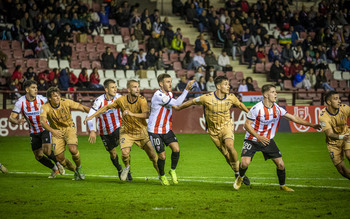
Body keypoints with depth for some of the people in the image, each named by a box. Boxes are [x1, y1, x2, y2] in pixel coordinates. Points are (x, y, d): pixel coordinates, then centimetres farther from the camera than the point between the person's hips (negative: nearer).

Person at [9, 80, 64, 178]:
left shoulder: (42, 99, -14)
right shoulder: (21, 102, -13)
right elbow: (11, 117, -12)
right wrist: (17, 121, -34)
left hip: (45, 129, -2)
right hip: (34, 133, 2)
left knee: (47, 150, -21)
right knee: (38, 156, 3)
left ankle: (58, 163, 10)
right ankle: (54, 169, 28)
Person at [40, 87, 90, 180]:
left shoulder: (66, 102, -16)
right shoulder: (45, 107, -20)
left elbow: (83, 108, -9)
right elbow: (42, 122, -35)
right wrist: (52, 130, -51)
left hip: (69, 128, -1)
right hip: (57, 132, 1)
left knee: (73, 149, -26)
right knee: (60, 158, -7)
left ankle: (79, 168, 4)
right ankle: (76, 172, 20)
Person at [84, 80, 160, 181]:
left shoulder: (142, 100, -18)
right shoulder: (121, 100, -12)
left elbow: (146, 114, -33)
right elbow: (106, 107, 1)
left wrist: (132, 114, -45)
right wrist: (92, 116, 0)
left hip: (141, 130, -1)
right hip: (126, 131, 1)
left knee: (152, 155, -3)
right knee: (125, 152, -19)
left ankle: (161, 174, 20)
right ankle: (127, 167, 15)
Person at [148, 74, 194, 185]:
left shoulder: (169, 94, 4)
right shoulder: (158, 96, -25)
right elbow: (177, 103, -31)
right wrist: (187, 89, -34)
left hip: (166, 129, 7)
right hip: (155, 131, -7)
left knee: (176, 148, -13)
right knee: (162, 156, -6)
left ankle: (173, 170, 9)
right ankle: (162, 175, 21)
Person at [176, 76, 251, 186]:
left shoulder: (231, 97, -9)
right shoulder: (207, 98, -18)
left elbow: (240, 105, 13)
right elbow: (192, 102, -3)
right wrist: (178, 107, 6)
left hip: (226, 125, 0)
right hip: (213, 130, 0)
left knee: (230, 146, -27)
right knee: (227, 154, -1)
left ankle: (238, 171, -11)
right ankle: (238, 176, 15)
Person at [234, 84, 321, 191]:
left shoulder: (277, 108, -5)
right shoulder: (257, 108, -20)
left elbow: (292, 118, 3)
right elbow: (247, 125, -14)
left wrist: (311, 125, 0)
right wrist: (259, 137, -24)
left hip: (268, 140, 4)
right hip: (252, 140, -4)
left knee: (280, 164, -3)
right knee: (245, 163, -20)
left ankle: (282, 185, 20)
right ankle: (240, 178, 13)